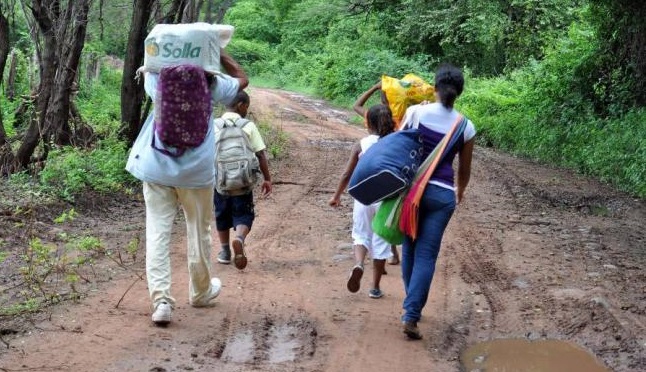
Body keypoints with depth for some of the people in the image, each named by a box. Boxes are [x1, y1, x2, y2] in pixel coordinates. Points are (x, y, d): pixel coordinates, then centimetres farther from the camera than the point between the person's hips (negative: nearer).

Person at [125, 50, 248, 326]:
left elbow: (147, 70, 24)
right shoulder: (212, 83, -4)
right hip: (196, 169, -1)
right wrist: (218, 52, 13)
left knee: (157, 231, -1)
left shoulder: (158, 79, -1)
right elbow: (242, 79, 16)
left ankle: (161, 299, -13)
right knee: (199, 231, 16)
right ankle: (200, 292, 32)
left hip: (157, 167, 1)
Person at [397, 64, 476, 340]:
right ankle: (411, 316, -6)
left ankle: (411, 306, 28)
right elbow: (464, 169, 11)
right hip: (441, 194, -1)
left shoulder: (415, 112, -4)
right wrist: (460, 191, 30)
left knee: (409, 249, 17)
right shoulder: (466, 127, 0)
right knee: (426, 255, 2)